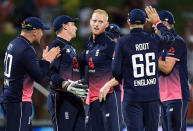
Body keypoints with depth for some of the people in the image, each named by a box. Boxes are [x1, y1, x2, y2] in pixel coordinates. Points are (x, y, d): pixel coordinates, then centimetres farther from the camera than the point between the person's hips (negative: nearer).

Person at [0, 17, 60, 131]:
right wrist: (47, 60, -2)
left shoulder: (13, 44, 13)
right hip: (18, 102, -10)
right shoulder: (26, 50, -17)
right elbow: (39, 77, -15)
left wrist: (45, 59, 13)